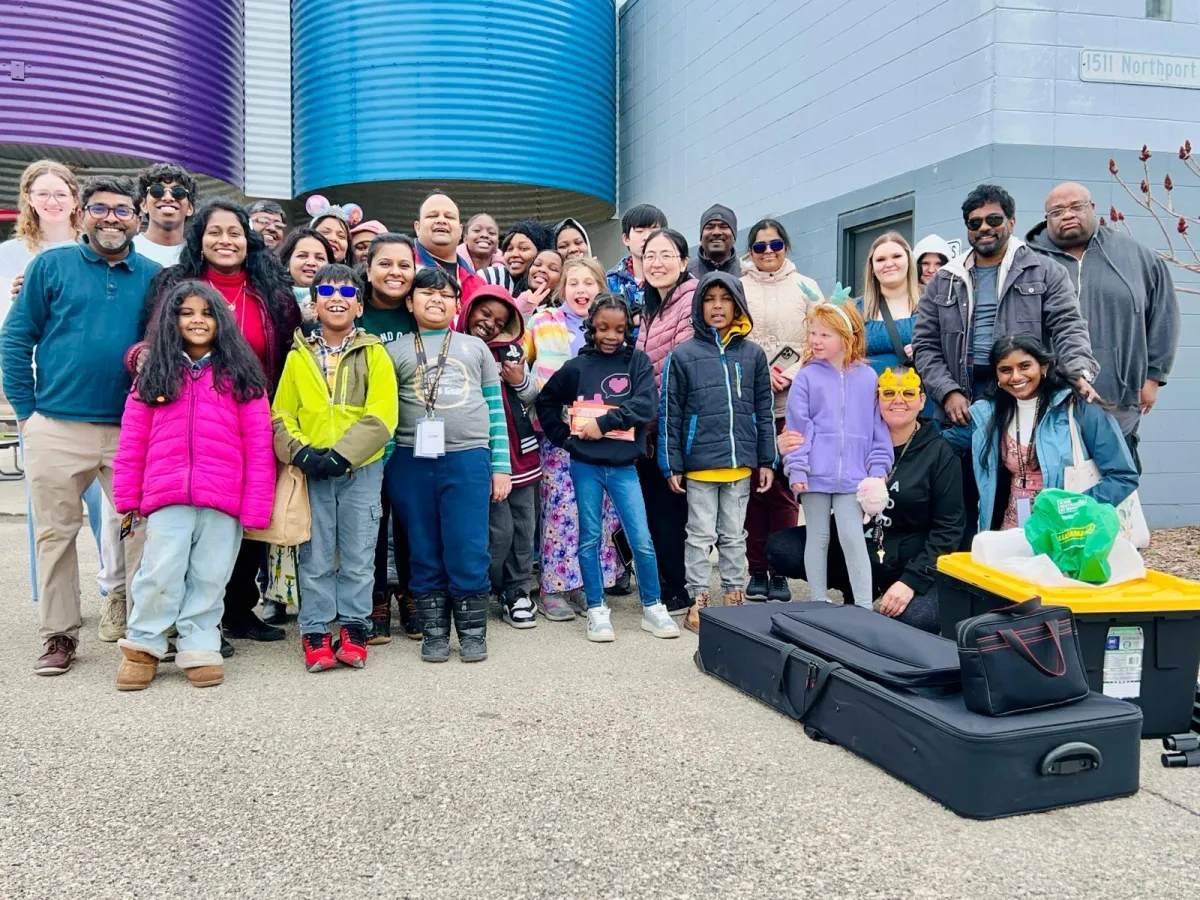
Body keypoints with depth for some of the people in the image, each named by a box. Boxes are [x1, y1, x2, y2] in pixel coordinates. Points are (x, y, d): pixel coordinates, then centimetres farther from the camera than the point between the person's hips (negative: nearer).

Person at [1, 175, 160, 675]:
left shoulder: (154, 276, 8)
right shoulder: (51, 265, 4)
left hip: (132, 430, 1)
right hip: (57, 428, 0)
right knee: (55, 533, 7)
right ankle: (59, 635, 19)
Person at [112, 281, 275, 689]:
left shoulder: (240, 375, 6)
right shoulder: (153, 374, 11)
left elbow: (259, 445, 1)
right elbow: (132, 441, 9)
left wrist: (256, 506, -5)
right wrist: (127, 497, 4)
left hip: (224, 499, 0)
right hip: (167, 496, 1)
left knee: (209, 578, 5)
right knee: (160, 575, -3)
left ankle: (199, 649, 18)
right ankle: (142, 647, 15)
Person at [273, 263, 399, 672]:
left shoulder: (374, 353, 2)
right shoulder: (299, 356, 7)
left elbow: (381, 415, -7)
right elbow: (281, 414, 4)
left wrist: (341, 455, -16)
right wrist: (301, 453, -14)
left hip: (361, 470, -1)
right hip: (311, 471, 1)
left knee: (358, 557, 5)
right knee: (315, 557, 6)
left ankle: (352, 629, 17)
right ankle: (316, 634, 15)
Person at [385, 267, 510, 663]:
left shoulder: (475, 348, 13)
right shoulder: (395, 351, 10)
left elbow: (496, 409, 11)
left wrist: (501, 466, 6)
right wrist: (381, 463, -4)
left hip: (469, 460, 0)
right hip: (412, 463, 0)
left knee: (469, 552, -1)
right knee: (426, 552, 7)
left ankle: (473, 632, 13)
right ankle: (433, 633, 19)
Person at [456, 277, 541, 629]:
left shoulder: (511, 350, 9)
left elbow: (532, 398, 18)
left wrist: (521, 381, -1)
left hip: (521, 451, 5)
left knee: (525, 526, 9)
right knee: (500, 528, -4)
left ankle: (518, 591, 23)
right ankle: (490, 591, 17)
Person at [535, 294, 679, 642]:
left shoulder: (638, 362, 2)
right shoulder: (576, 366, 2)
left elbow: (646, 406, -10)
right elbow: (545, 402, 12)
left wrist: (604, 422, -15)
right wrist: (564, 437, 2)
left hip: (623, 466, 0)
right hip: (585, 465, 0)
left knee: (642, 539, 0)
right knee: (590, 539, 8)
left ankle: (652, 608, 15)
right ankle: (597, 611, 17)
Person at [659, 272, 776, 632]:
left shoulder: (753, 354, 6)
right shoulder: (683, 355, -2)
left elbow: (765, 411, 9)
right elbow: (670, 414, -2)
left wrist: (767, 461, 6)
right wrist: (672, 465, -5)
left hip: (741, 463, 2)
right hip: (700, 463, -2)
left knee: (735, 535, 13)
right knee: (700, 535, 5)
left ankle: (735, 596, 23)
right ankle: (698, 600, 14)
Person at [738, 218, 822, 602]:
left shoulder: (806, 288, 8)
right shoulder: (737, 288, 7)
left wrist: (789, 375, -9)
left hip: (791, 403, 0)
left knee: (784, 487, -1)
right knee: (753, 486, 3)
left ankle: (779, 571, 8)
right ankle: (757, 570, 12)